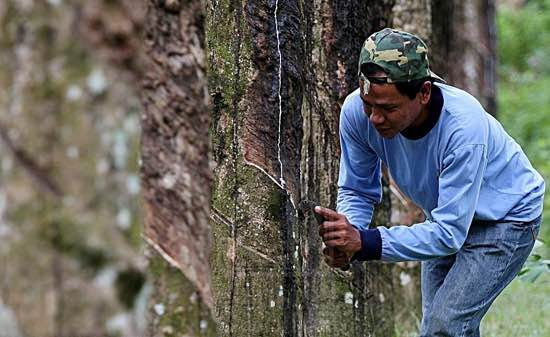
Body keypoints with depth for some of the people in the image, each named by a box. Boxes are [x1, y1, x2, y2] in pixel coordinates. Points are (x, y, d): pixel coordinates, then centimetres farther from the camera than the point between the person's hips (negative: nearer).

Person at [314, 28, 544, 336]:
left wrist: (365, 242, -47)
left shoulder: (465, 128, -40)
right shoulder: (357, 112, -26)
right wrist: (346, 238, -34)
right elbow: (357, 191, -12)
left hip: (506, 218, -6)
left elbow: (449, 233, -38)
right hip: (447, 218, 6)